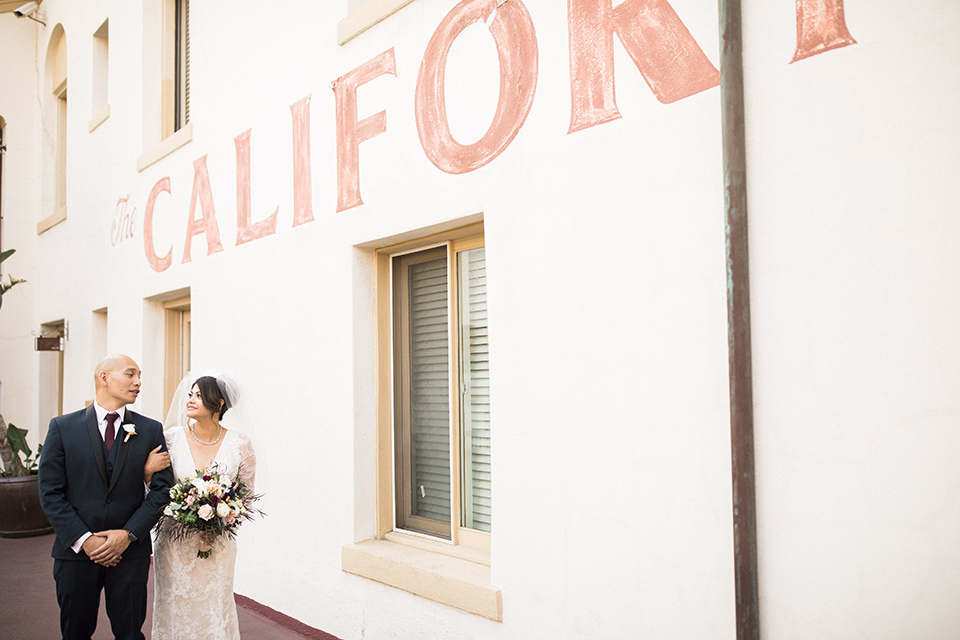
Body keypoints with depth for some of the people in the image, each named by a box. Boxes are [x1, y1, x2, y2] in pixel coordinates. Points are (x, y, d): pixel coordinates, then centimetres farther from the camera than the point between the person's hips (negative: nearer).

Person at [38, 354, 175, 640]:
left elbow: (161, 488, -1)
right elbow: (50, 492, -4)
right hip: (75, 551, 0)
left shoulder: (151, 430, 3)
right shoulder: (63, 427, 0)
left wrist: (129, 534, -11)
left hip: (131, 551, 1)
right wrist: (83, 539, -12)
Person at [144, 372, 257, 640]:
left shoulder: (239, 443, -6)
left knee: (214, 608, 7)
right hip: (175, 542, 0)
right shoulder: (172, 438, -5)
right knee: (175, 609, 8)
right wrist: (146, 469, -18)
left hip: (219, 545, 0)